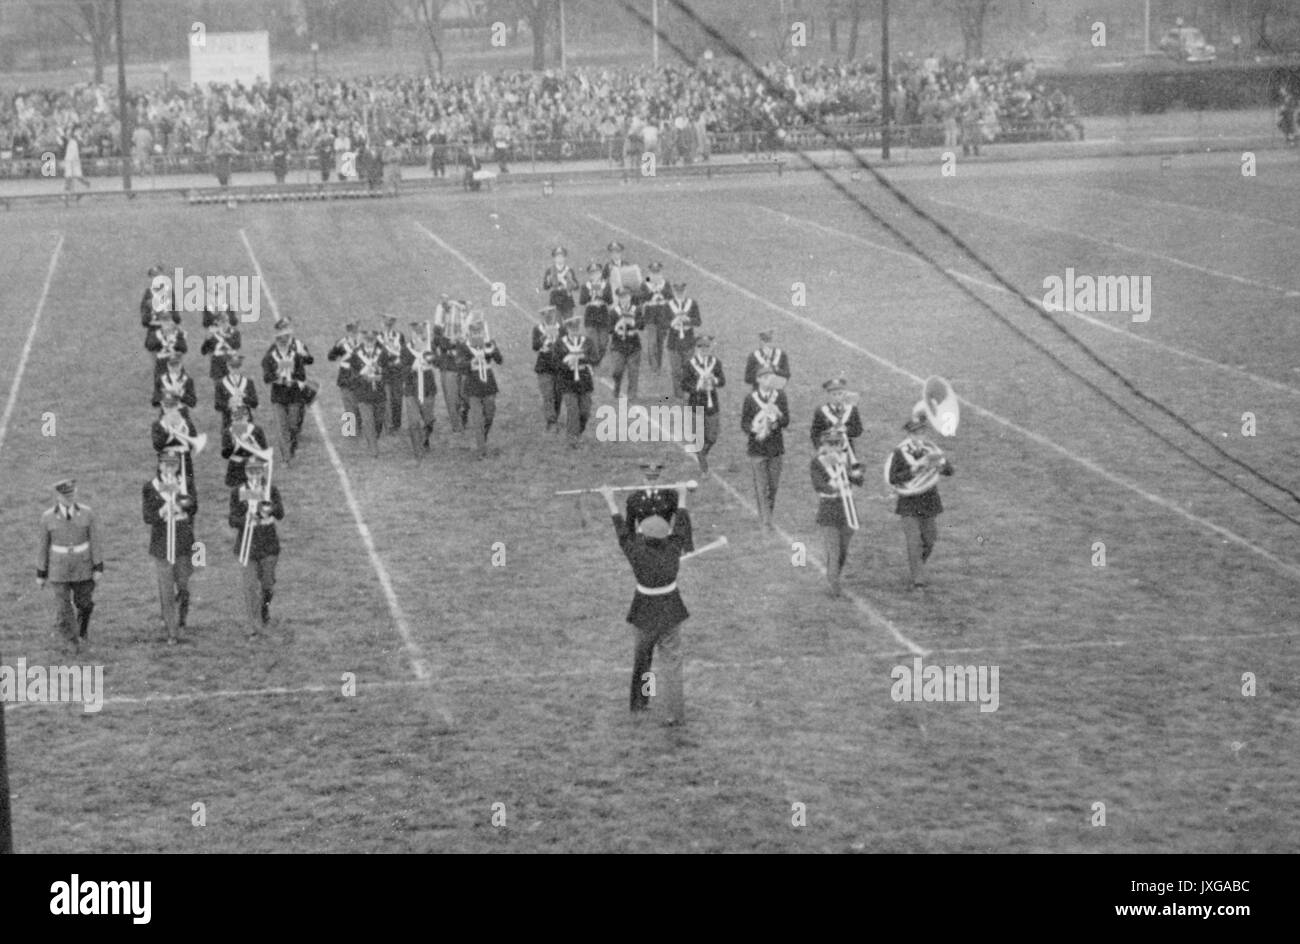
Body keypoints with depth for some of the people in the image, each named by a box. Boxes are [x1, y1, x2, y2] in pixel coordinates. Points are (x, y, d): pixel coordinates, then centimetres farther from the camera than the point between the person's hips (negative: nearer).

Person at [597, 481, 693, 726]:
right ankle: (674, 713, 1)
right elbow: (682, 525, 1)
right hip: (672, 613, 1)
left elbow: (622, 530, -8)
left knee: (641, 657, 21)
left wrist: (610, 501, 3)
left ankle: (638, 702, 35)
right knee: (671, 661, 5)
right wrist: (682, 497, 15)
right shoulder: (673, 550, -14)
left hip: (647, 614, -1)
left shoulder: (638, 555, -20)